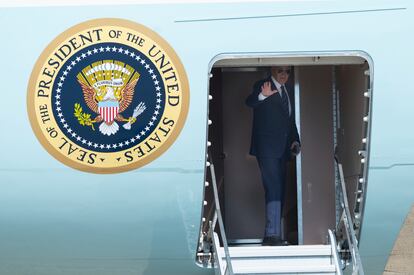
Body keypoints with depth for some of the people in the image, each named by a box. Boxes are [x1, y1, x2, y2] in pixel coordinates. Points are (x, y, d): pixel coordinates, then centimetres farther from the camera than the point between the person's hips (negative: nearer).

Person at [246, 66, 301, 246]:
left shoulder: (287, 93, 20)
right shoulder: (262, 86, -3)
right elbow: (249, 102, -23)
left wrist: (295, 141, 11)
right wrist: (262, 96, -44)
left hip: (283, 149, 8)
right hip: (267, 148, -8)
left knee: (279, 191, 8)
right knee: (273, 189, -16)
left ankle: (272, 236, 13)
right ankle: (273, 234, -19)